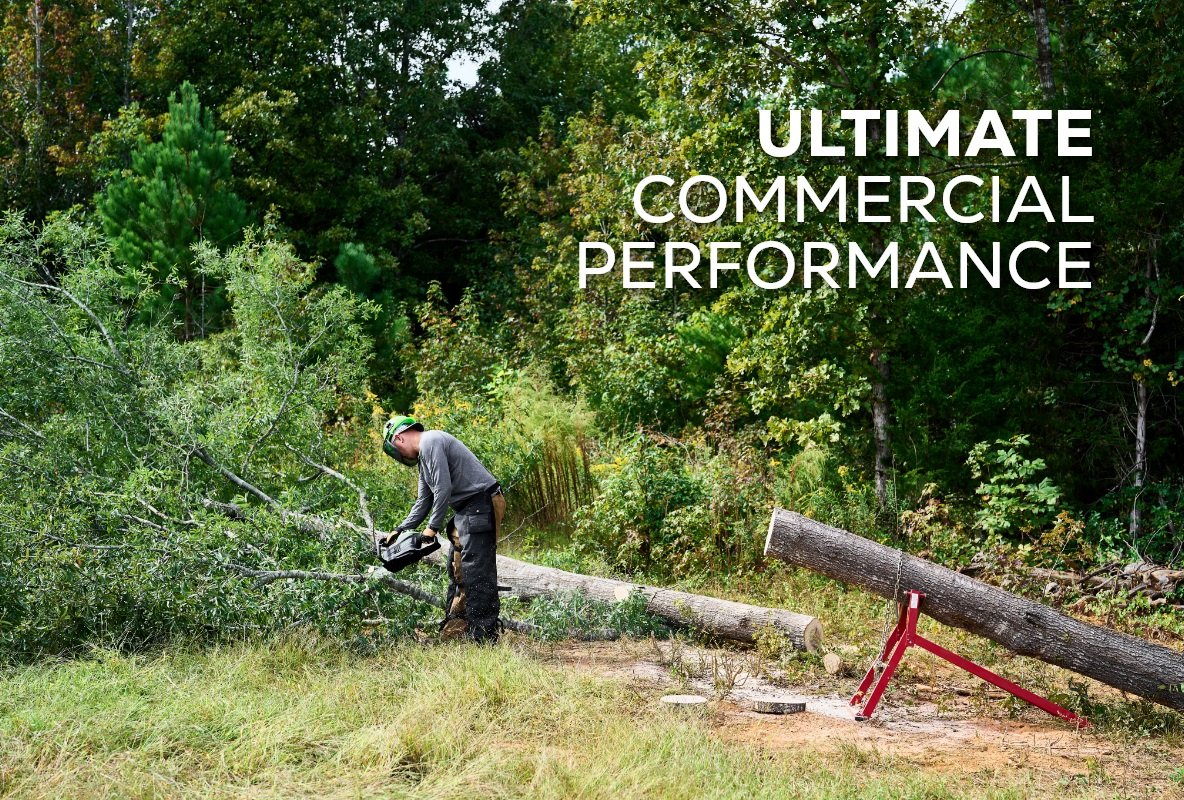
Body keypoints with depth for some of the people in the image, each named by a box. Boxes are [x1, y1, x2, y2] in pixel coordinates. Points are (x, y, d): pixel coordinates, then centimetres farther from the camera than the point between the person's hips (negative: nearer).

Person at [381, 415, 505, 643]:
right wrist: (400, 530, 22)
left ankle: (485, 637, -10)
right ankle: (454, 629, 17)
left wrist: (433, 527, -11)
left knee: (476, 573, -11)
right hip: (467, 511, 11)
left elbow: (444, 488, -18)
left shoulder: (431, 442, -11)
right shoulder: (423, 455, 22)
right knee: (457, 571, 13)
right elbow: (423, 501, 26)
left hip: (481, 505, -11)